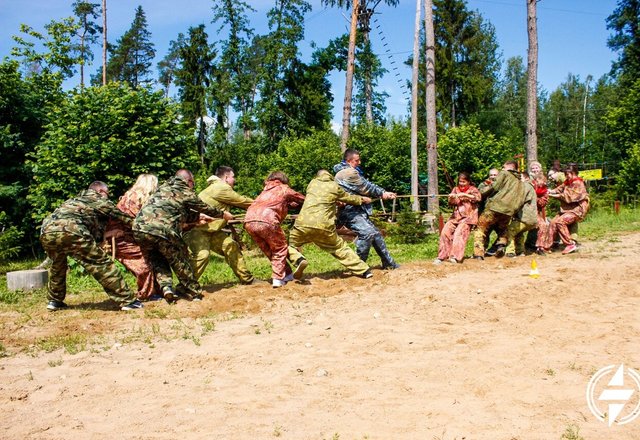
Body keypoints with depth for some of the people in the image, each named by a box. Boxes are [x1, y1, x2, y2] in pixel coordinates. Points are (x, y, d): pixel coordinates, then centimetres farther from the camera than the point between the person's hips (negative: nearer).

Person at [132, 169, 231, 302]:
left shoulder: (163, 187, 25)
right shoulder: (186, 193, 9)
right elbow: (206, 209, 22)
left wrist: (199, 217, 48)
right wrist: (223, 214, 39)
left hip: (139, 228, 6)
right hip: (162, 230, -6)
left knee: (158, 261, 24)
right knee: (180, 262, 11)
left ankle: (166, 287, 7)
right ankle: (193, 292, 20)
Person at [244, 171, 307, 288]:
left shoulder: (266, 190, 35)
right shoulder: (284, 189, 21)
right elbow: (303, 199, 32)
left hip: (249, 221, 6)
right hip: (266, 220, -5)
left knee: (269, 250, 19)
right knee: (280, 248, 13)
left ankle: (288, 275, 23)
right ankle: (277, 279, 5)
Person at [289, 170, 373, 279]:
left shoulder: (312, 183, 17)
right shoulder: (334, 187, 11)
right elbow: (349, 198, 24)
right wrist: (362, 199, 43)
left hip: (304, 223, 0)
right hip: (324, 226, 0)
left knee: (290, 244, 18)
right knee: (340, 247, 16)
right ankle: (364, 270, 19)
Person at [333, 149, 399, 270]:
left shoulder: (353, 171, 20)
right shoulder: (348, 172, -14)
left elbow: (366, 187, 15)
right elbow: (366, 188, -11)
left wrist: (383, 193, 4)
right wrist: (382, 193, 2)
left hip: (357, 210, 11)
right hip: (349, 211, -11)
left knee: (375, 233, 12)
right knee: (367, 232, -25)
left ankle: (388, 263, 22)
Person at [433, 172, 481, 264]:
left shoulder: (472, 189, 7)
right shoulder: (456, 189, 17)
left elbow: (478, 198, -11)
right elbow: (451, 203, 13)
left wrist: (465, 195, -21)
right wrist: (451, 198, -10)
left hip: (468, 217, -4)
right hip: (455, 216, 4)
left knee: (459, 232, -25)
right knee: (445, 231, -14)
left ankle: (456, 256, -27)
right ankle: (442, 256, -9)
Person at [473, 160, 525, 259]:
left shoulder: (504, 174, 8)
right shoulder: (520, 183, 26)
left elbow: (494, 187, -6)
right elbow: (520, 200, 17)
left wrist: (480, 193, 2)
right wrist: (513, 211, 19)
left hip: (495, 207, -6)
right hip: (508, 211, 6)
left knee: (480, 229, 4)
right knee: (502, 229, 31)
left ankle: (478, 254, -10)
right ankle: (501, 244, 3)